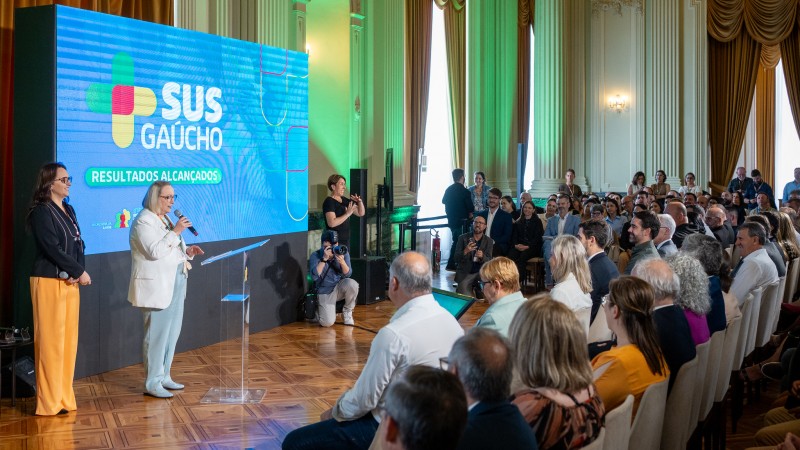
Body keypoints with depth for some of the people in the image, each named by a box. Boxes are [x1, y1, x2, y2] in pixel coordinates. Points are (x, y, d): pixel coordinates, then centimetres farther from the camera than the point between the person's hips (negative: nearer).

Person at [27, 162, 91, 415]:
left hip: (71, 282, 8)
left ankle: (64, 397, 16)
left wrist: (78, 272, -6)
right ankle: (49, 402, 0)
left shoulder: (69, 210, 16)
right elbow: (53, 249, -16)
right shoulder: (41, 212, -9)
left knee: (69, 340, 8)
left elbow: (79, 244, 12)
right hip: (49, 281, -8)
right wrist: (80, 272, -11)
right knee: (51, 341, -5)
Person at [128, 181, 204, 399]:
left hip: (174, 284, 9)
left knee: (172, 333, 12)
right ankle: (152, 383, 0)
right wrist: (175, 232, -22)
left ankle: (164, 376, 21)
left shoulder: (165, 219, 16)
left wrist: (187, 251, 5)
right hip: (157, 287, -9)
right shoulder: (143, 221, -13)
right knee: (157, 334, -6)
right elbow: (154, 251, -23)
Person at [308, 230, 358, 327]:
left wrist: (342, 262, -31)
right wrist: (324, 259, -32)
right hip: (325, 292, -2)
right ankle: (318, 309, 18)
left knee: (352, 284, -33)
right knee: (327, 323, -22)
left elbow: (347, 274, -11)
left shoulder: (342, 253, -7)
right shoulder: (315, 256, -12)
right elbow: (314, 276, -25)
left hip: (340, 288, 2)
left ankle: (347, 312, -4)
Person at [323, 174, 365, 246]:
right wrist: (347, 214, -23)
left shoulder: (344, 200, 13)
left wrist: (359, 202, -2)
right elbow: (332, 223, -23)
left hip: (346, 240, 8)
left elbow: (361, 213, 16)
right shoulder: (329, 201, -10)